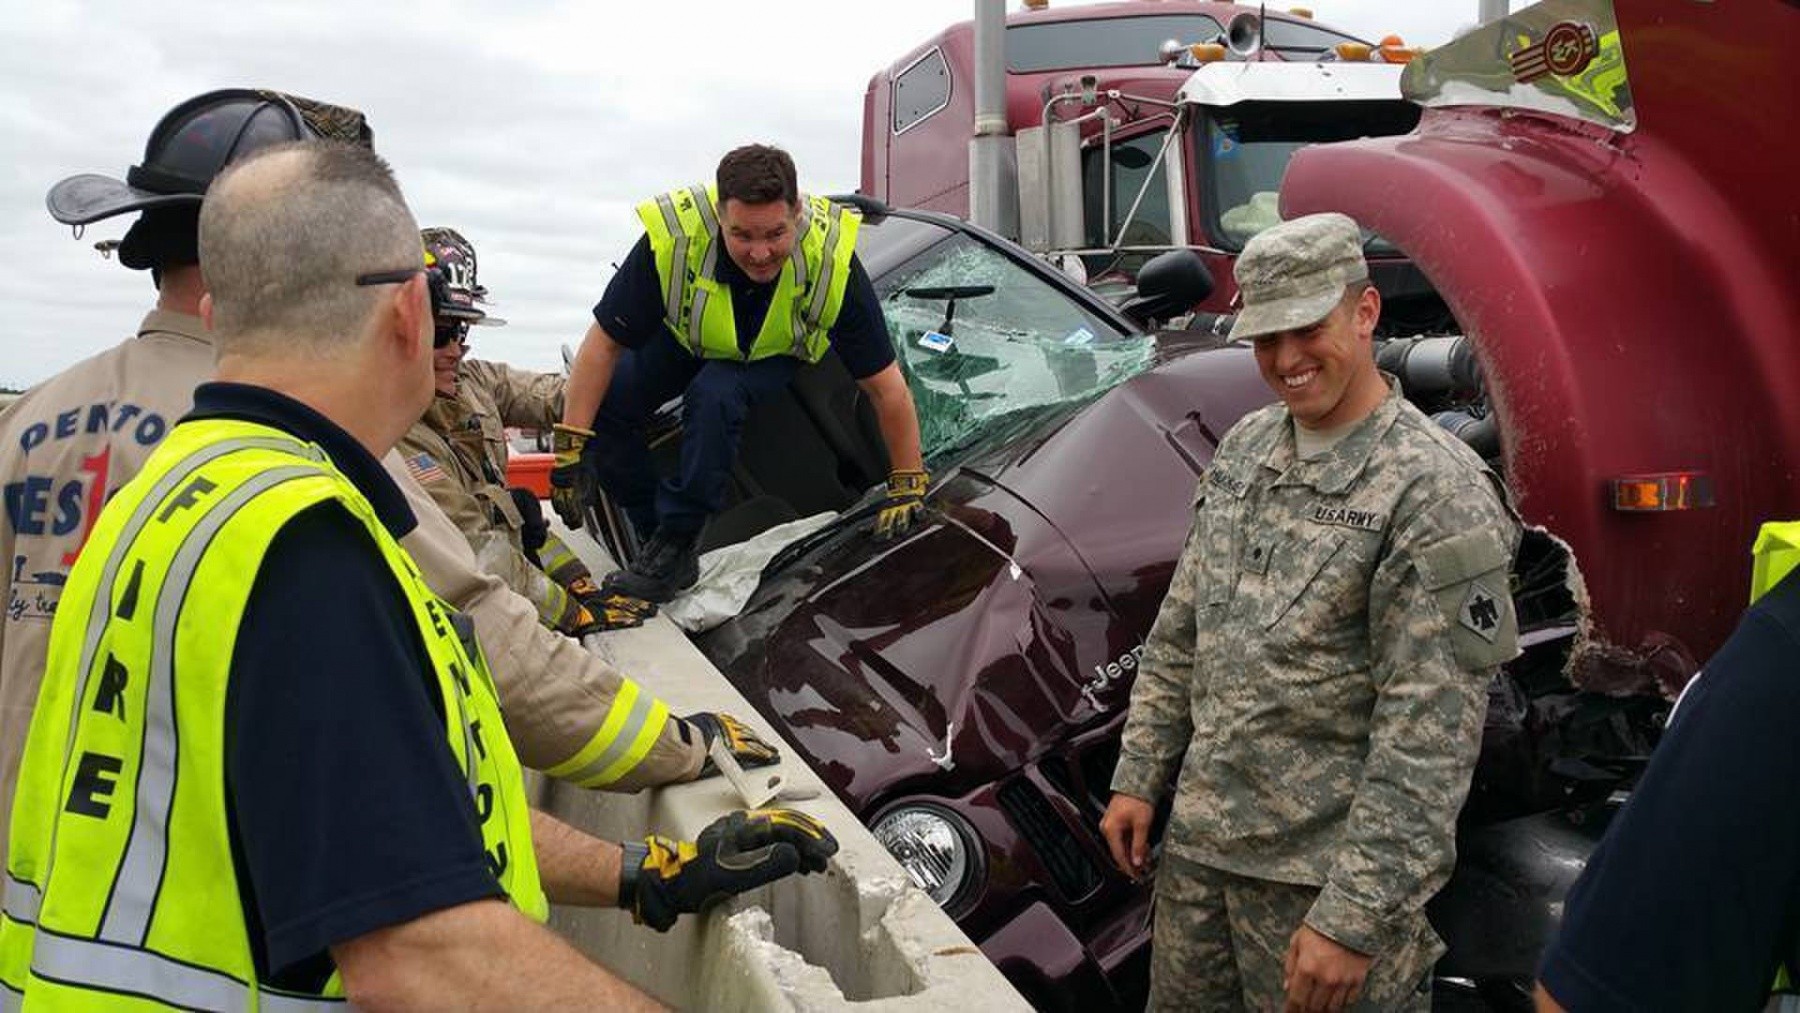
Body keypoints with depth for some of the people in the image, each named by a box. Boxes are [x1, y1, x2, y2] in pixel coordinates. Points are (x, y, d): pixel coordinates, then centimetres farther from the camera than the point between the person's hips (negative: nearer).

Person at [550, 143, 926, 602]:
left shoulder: (832, 260, -36)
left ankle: (677, 545, -18)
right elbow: (603, 344, -25)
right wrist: (569, 449, -28)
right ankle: (655, 532, -4)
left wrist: (908, 487, -23)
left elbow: (887, 388, -28)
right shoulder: (672, 237, -36)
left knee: (715, 396, -34)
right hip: (681, 338, 2)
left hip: (775, 354, -2)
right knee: (602, 403, -20)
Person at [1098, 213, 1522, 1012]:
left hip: (1326, 875, -6)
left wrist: (1355, 915, -20)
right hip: (1198, 844, 7)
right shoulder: (1244, 448, 6)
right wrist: (1137, 777, 11)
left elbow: (1430, 735, -19)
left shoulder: (1437, 493, -17)